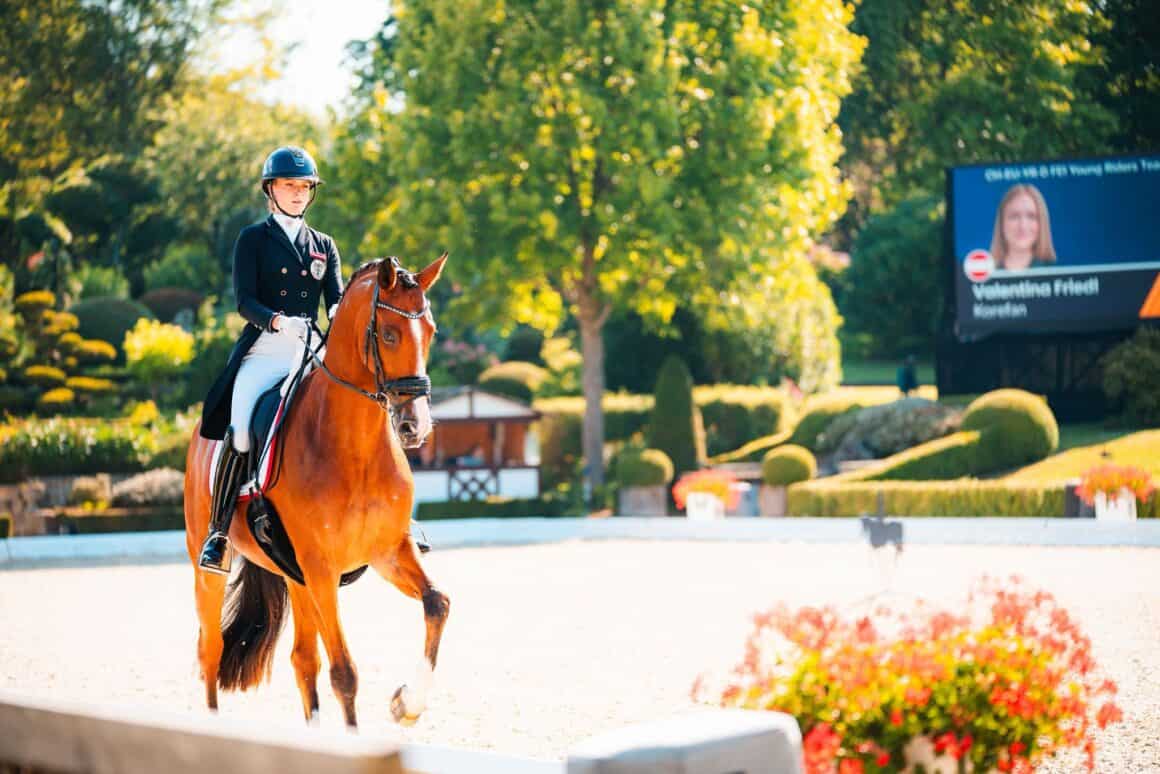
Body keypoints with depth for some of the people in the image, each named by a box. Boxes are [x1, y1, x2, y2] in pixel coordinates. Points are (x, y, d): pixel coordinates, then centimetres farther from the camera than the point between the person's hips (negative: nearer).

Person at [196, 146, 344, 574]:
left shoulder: (324, 246, 20)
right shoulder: (252, 239, 9)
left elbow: (337, 298, 9)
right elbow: (244, 301, -3)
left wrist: (340, 314, -17)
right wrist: (276, 321, -25)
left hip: (312, 354, 3)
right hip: (263, 353, -3)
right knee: (240, 433, -24)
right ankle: (218, 532, -16)